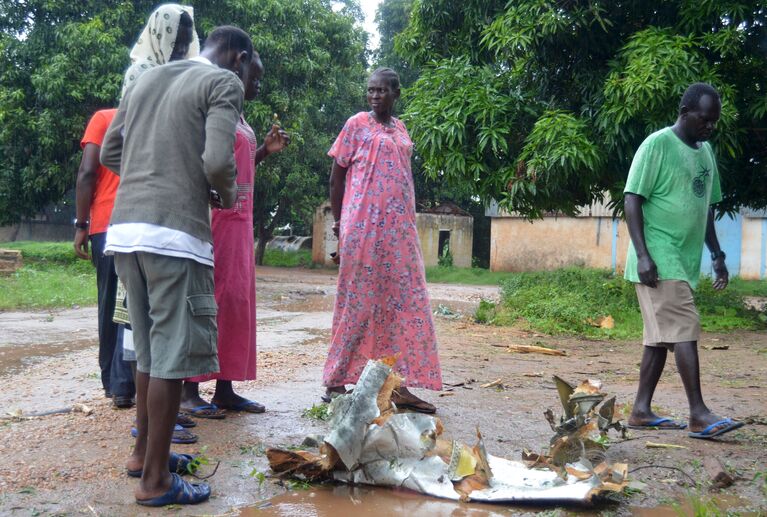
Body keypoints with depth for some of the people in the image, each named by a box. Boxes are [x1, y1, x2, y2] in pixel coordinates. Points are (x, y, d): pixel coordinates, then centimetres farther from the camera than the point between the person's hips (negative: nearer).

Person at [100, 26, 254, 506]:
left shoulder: (145, 79, 21)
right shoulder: (224, 82, -1)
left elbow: (110, 152, 22)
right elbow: (217, 160, -15)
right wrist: (225, 192, 4)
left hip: (126, 228, 8)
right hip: (174, 234, -8)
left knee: (150, 349, 19)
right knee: (173, 356, 0)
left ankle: (144, 450, 31)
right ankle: (156, 479, 6)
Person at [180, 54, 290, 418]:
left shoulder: (241, 120, 20)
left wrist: (265, 151, 14)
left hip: (240, 221, 9)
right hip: (216, 218, -9)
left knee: (236, 300, 8)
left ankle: (225, 388, 13)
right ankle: (189, 390, -2)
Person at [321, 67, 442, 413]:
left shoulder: (401, 130, 16)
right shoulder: (357, 124, 1)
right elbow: (336, 176, 2)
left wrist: (408, 222, 13)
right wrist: (338, 223, -2)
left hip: (399, 228, 6)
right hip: (363, 227, -5)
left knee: (403, 303, 3)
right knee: (357, 302, -3)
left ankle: (399, 386, 9)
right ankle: (336, 382, 7)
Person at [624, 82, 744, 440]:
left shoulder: (705, 151, 16)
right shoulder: (657, 145, -8)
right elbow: (632, 199, -12)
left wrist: (717, 255, 19)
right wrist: (642, 254, -19)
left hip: (685, 260, 8)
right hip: (659, 261, -8)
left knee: (661, 336, 9)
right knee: (685, 330, -11)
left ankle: (641, 411, 15)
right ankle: (699, 415, -6)